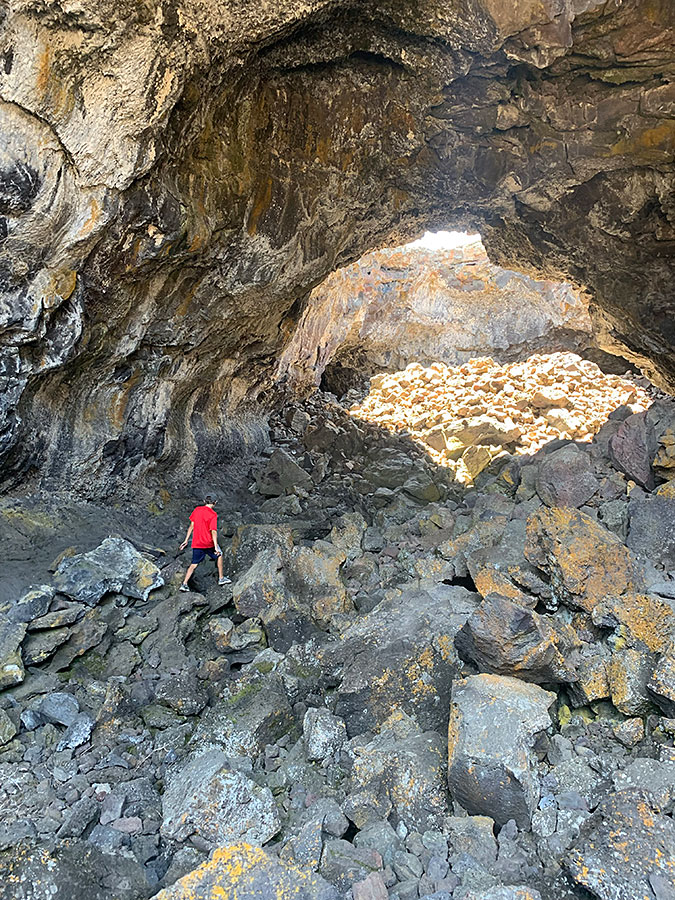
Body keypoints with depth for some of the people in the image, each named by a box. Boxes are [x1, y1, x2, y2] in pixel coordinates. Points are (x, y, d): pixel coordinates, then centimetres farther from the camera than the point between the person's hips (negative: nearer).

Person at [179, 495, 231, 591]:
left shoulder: (196, 510, 4)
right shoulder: (213, 514, -12)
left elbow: (192, 526, 7)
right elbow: (213, 531, -18)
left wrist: (186, 540, 11)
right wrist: (216, 546, -19)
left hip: (196, 543, 4)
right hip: (208, 543, -4)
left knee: (194, 564, 11)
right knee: (219, 555, 19)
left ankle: (184, 584, 2)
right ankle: (221, 578, 24)